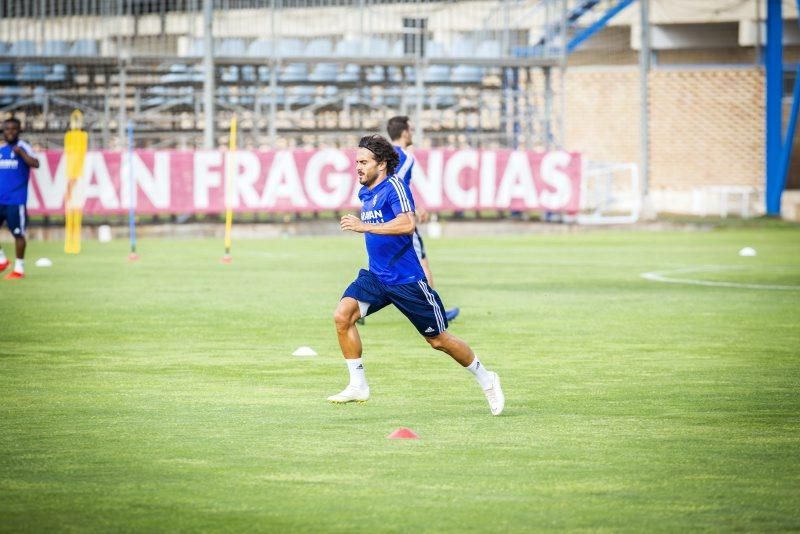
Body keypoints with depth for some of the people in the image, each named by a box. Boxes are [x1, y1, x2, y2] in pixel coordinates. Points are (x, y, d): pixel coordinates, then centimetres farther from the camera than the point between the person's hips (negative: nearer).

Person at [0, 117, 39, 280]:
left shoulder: (23, 148, -3)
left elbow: (35, 164, -19)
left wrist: (20, 152, -26)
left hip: (16, 199, -6)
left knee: (18, 233, -2)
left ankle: (19, 268, 5)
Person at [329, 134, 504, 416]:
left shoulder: (394, 186, -15)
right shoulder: (365, 193, 10)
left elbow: (407, 224, -31)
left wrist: (363, 226, -31)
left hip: (406, 279, -7)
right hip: (375, 276, 7)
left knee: (438, 340, 2)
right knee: (342, 316, -15)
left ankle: (486, 379, 23)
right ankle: (358, 385, -7)